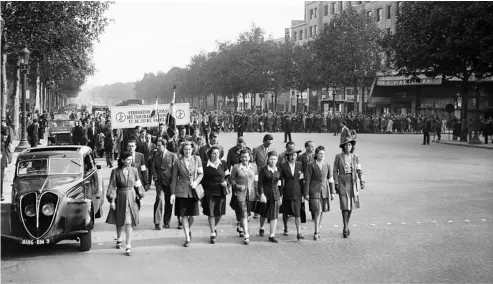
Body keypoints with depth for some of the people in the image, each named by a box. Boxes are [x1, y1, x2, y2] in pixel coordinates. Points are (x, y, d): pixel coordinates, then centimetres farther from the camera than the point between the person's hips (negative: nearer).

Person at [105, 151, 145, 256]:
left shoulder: (134, 170, 1)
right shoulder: (116, 172, -6)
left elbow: (138, 184, 10)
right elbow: (112, 187, -5)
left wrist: (139, 196, 7)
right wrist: (112, 200, -10)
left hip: (131, 198, 0)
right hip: (120, 198, 0)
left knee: (129, 223, -6)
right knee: (119, 222, 14)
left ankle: (128, 246, -5)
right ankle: (119, 239, 41)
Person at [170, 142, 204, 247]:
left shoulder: (197, 159, 5)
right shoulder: (178, 162, 1)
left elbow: (201, 173, 9)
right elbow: (174, 178, 4)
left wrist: (196, 182, -10)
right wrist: (173, 193, 1)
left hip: (193, 190, 1)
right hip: (181, 191, -1)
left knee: (192, 215, 2)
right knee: (184, 215, -1)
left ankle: (188, 229, 33)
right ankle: (187, 238, 9)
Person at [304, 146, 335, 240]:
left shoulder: (327, 165, 5)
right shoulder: (311, 165, -6)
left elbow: (330, 179, 10)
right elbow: (307, 180, -5)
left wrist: (332, 192, 7)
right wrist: (306, 193, -7)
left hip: (324, 190, 4)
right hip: (314, 190, -4)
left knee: (322, 211, 8)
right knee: (318, 210, -13)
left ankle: (317, 230, 22)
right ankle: (316, 232, -7)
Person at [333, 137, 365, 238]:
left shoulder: (355, 157, 4)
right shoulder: (338, 157, -1)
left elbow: (359, 171, 1)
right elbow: (335, 171, 1)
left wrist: (362, 181, -14)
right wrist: (336, 183, -6)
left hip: (353, 182, 3)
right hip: (343, 182, -3)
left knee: (351, 205, 9)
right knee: (345, 205, -10)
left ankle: (346, 226, 24)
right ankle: (345, 228, -5)